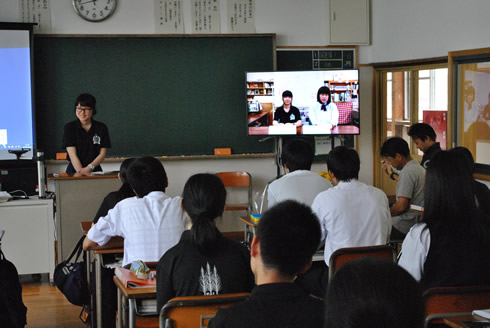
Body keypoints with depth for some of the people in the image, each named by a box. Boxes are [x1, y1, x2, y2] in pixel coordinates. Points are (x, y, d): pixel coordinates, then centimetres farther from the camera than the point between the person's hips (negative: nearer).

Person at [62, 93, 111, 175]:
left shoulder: (101, 128, 9)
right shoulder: (69, 127, 5)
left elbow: (102, 154, 6)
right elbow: (72, 155, -5)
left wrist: (89, 168, -12)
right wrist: (81, 171, -21)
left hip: (95, 171, 1)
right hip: (74, 171, -1)